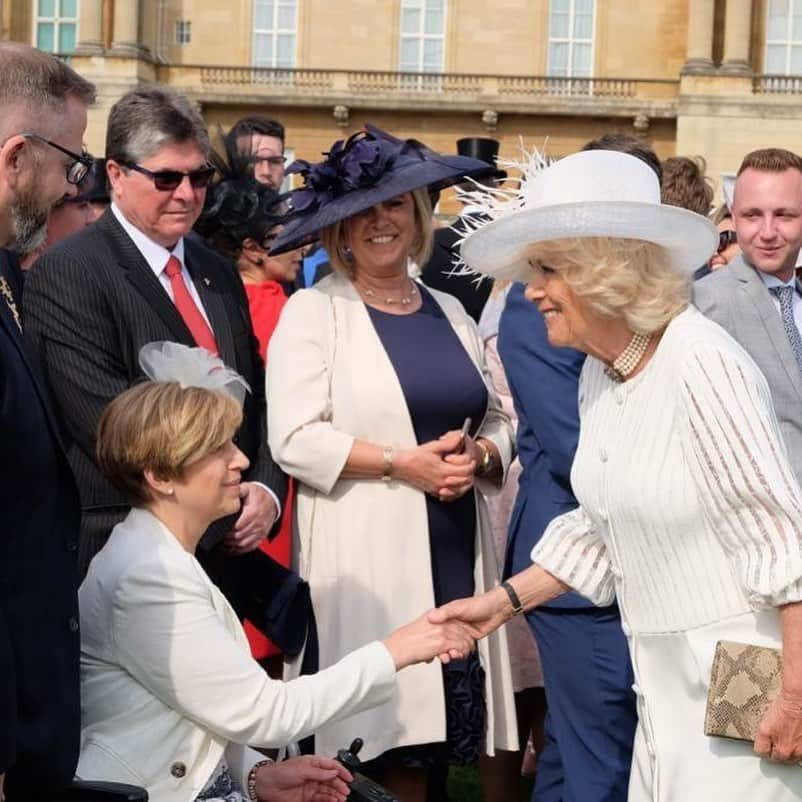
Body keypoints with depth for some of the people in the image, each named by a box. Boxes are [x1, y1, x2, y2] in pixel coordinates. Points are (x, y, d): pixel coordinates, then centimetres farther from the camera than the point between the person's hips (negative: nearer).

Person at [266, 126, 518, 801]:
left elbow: (501, 421, 17)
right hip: (365, 559, -4)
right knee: (378, 734, -6)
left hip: (457, 555, 5)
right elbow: (295, 438, -10)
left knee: (430, 736, 4)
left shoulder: (449, 312, 16)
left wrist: (477, 455, -4)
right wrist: (401, 462, -14)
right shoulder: (313, 310, 0)